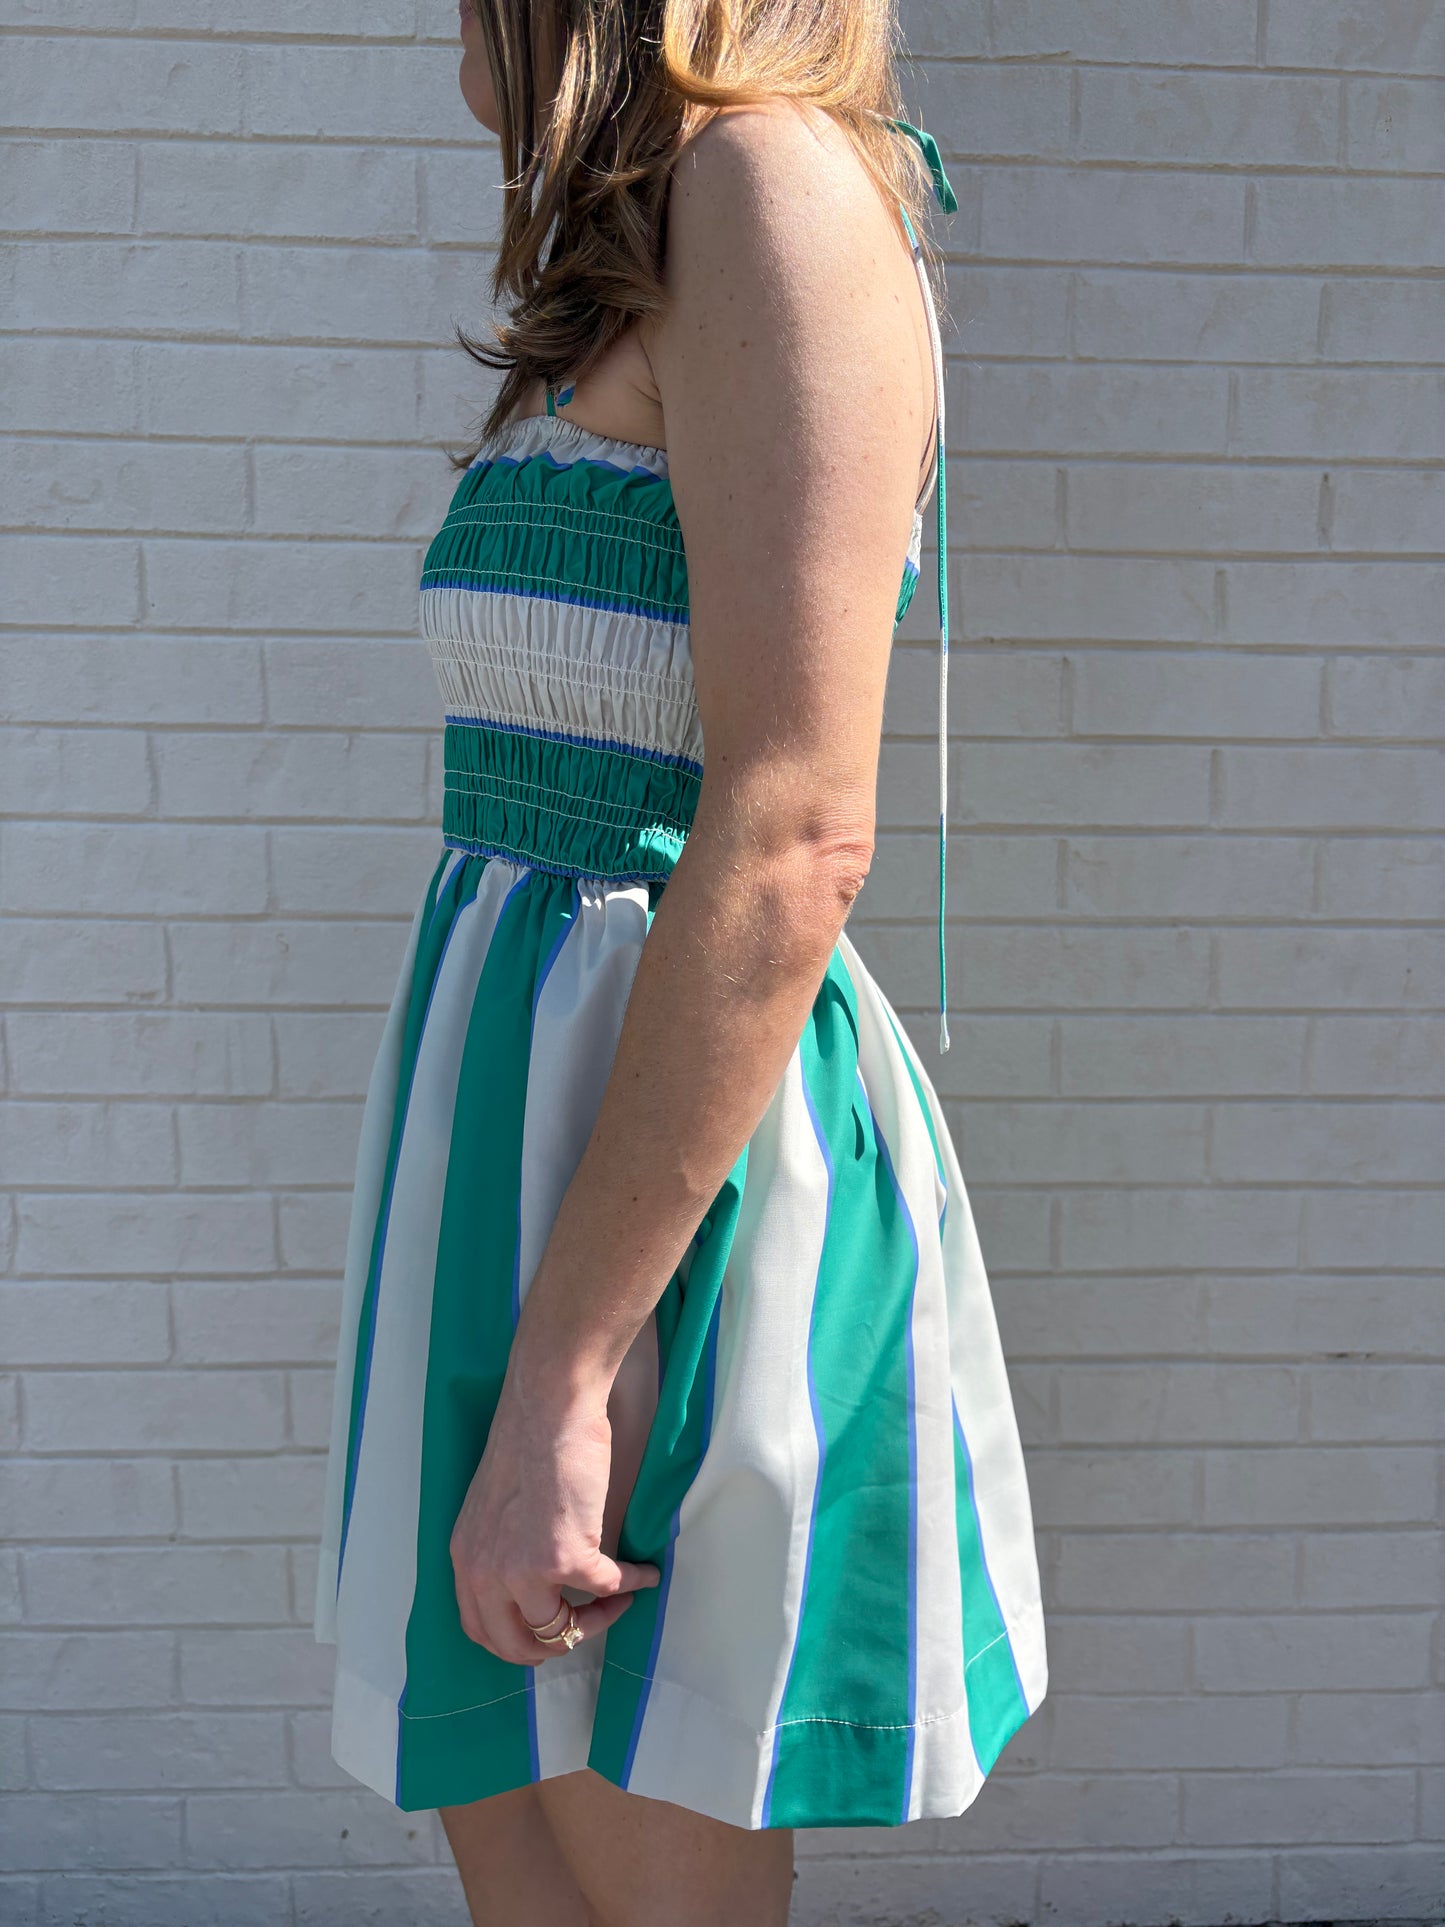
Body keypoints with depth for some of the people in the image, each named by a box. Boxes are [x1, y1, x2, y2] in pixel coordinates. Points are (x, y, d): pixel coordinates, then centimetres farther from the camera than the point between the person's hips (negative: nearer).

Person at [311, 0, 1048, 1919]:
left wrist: (555, 1378, -22)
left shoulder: (778, 181, -11)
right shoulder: (666, 263, 18)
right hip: (535, 1084, 10)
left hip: (664, 1160, -9)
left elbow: (791, 843, -22)